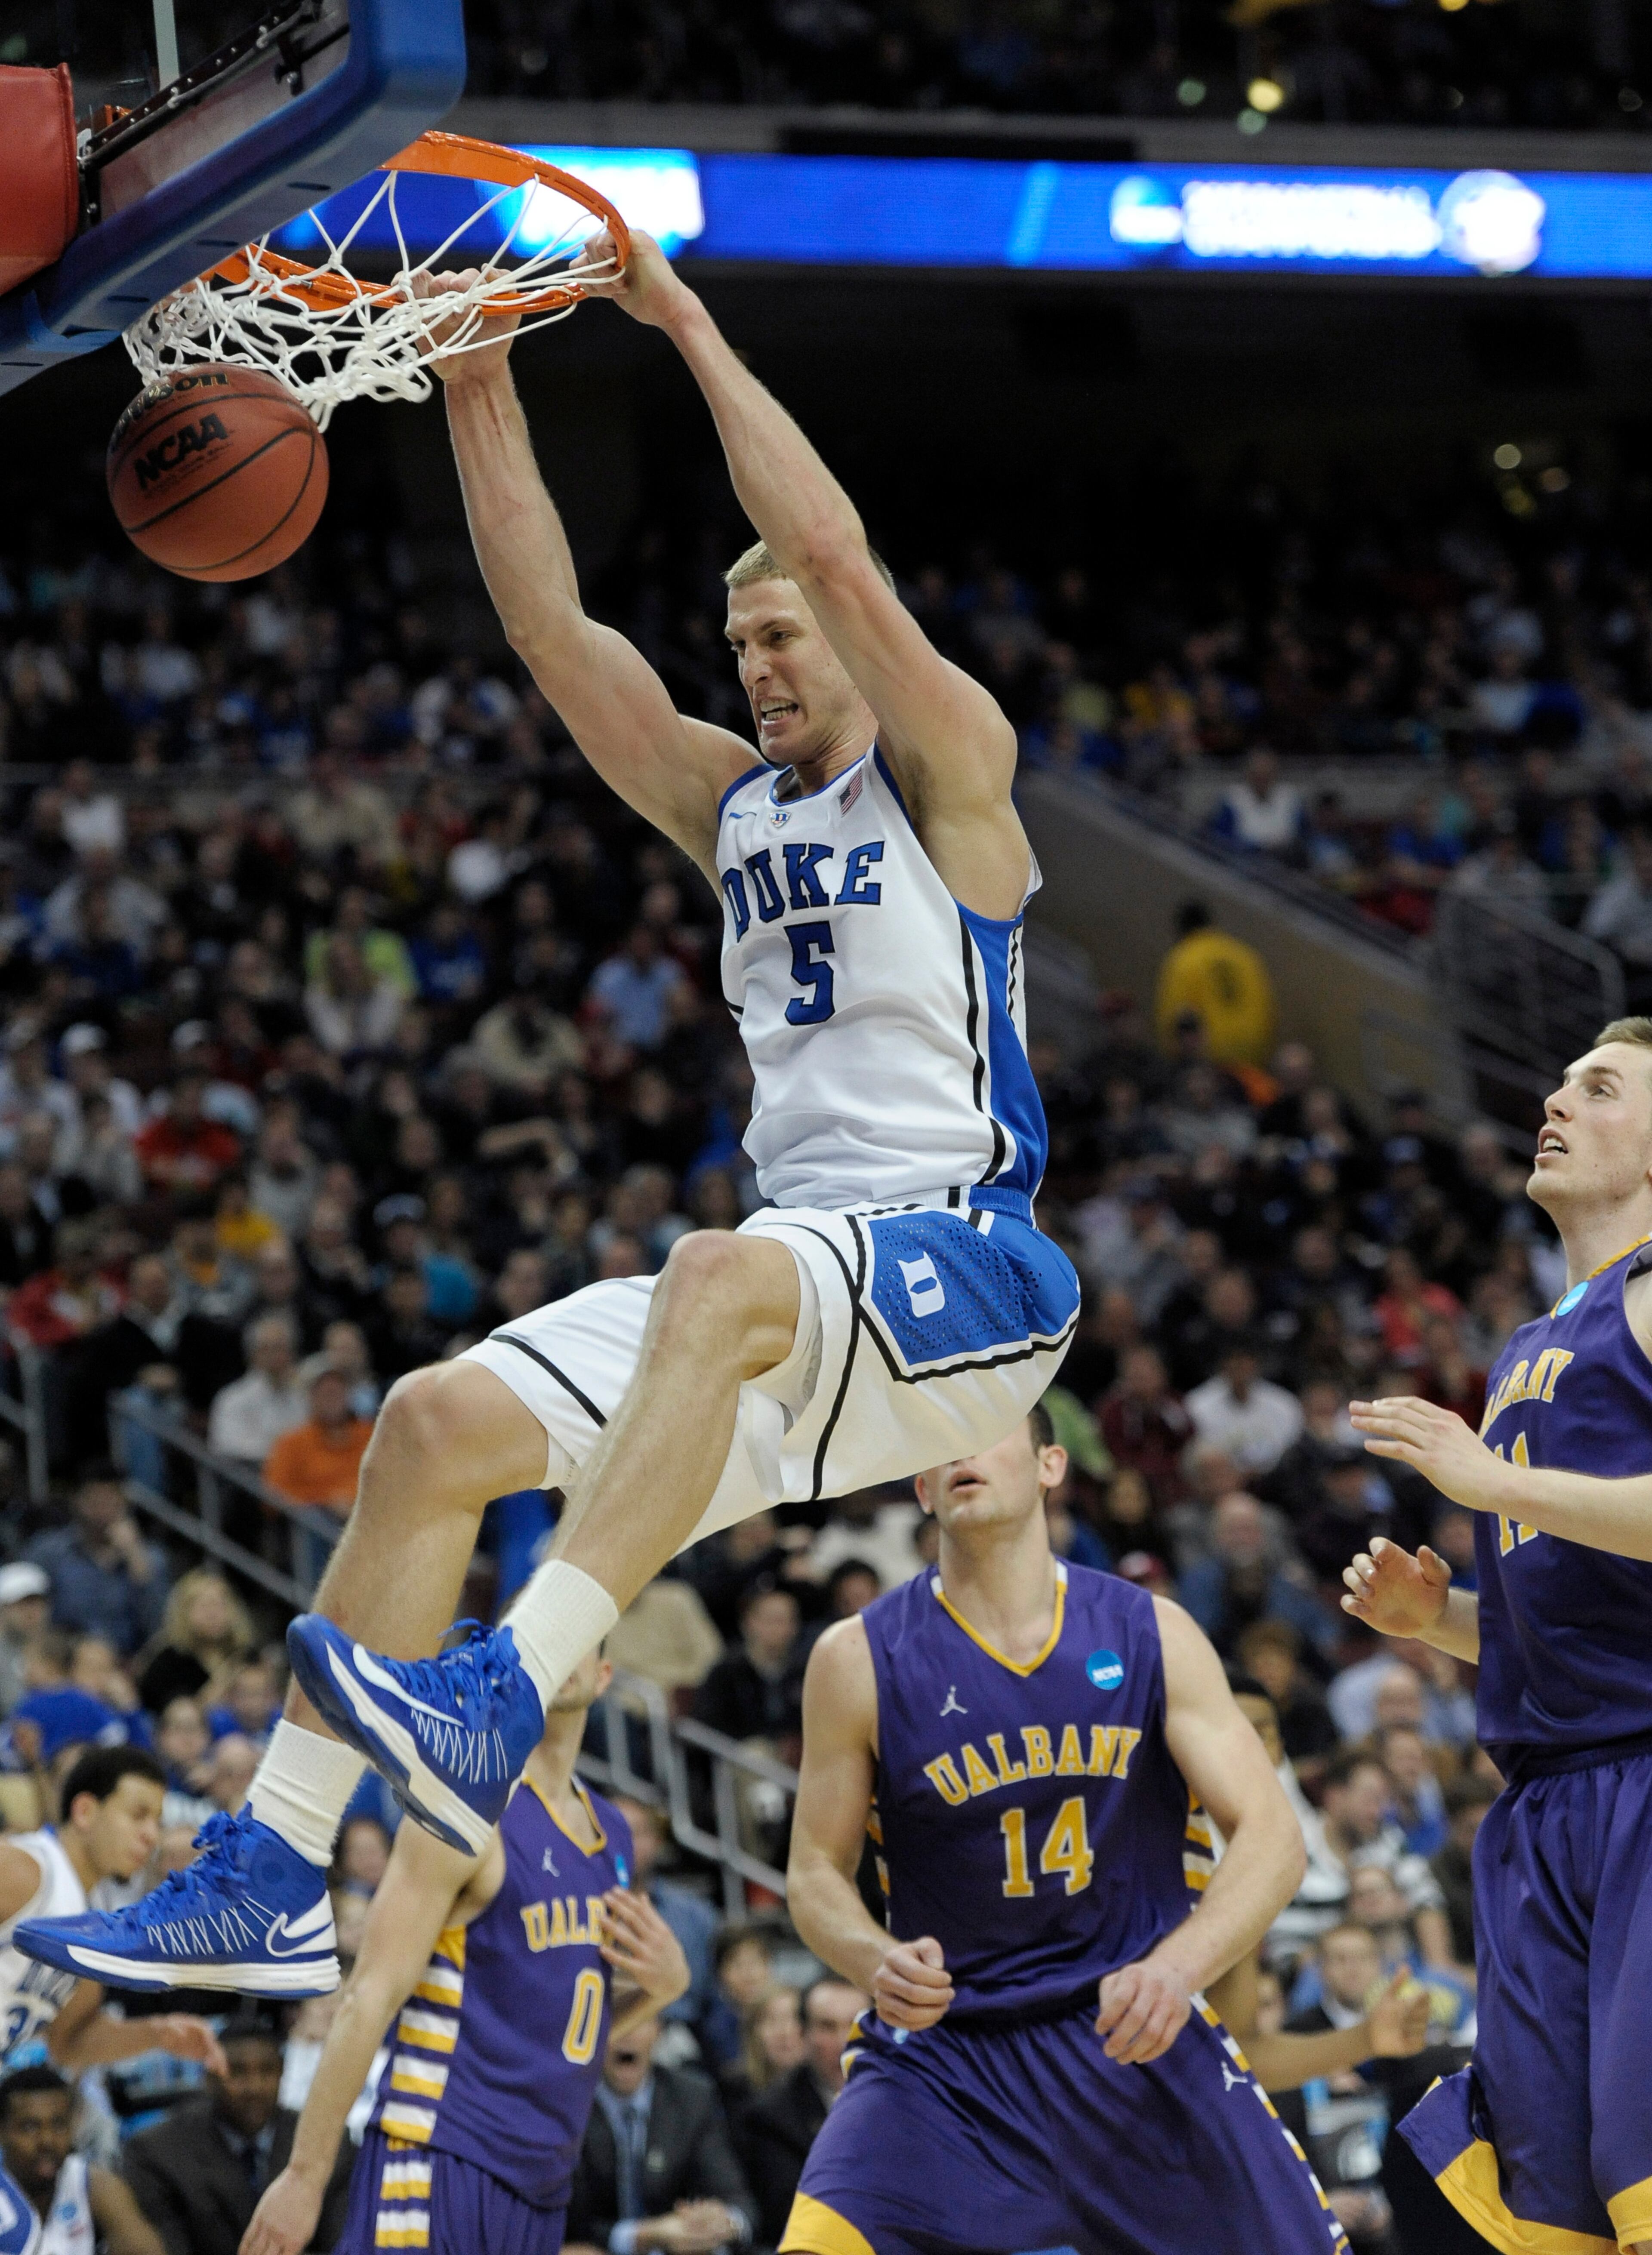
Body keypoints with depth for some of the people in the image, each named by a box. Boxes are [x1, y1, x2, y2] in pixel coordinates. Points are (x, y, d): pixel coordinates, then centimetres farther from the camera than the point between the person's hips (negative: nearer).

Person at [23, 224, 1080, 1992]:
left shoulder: (947, 770, 3)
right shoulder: (731, 806, 22)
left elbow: (835, 552, -12)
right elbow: (554, 632, 14)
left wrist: (686, 322, -7)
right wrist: (480, 390, 7)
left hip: (961, 1271, -7)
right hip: (795, 1271, 7)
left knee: (724, 1280, -40)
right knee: (437, 1424, -9)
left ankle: (499, 1703, -50)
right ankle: (272, 1876, -13)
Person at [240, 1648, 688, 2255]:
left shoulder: (609, 1833, 16)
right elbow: (369, 2000, -13)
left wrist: (664, 1984, 4)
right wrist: (305, 2176, -17)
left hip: (540, 2182, 8)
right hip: (438, 2166, -8)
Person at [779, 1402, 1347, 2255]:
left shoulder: (1153, 1635, -2)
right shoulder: (860, 1660, -4)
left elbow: (1272, 1836, -7)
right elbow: (816, 1871, 2)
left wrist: (1177, 1968, -26)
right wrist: (877, 1962, -21)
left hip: (1138, 2033, 2)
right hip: (944, 2042, -2)